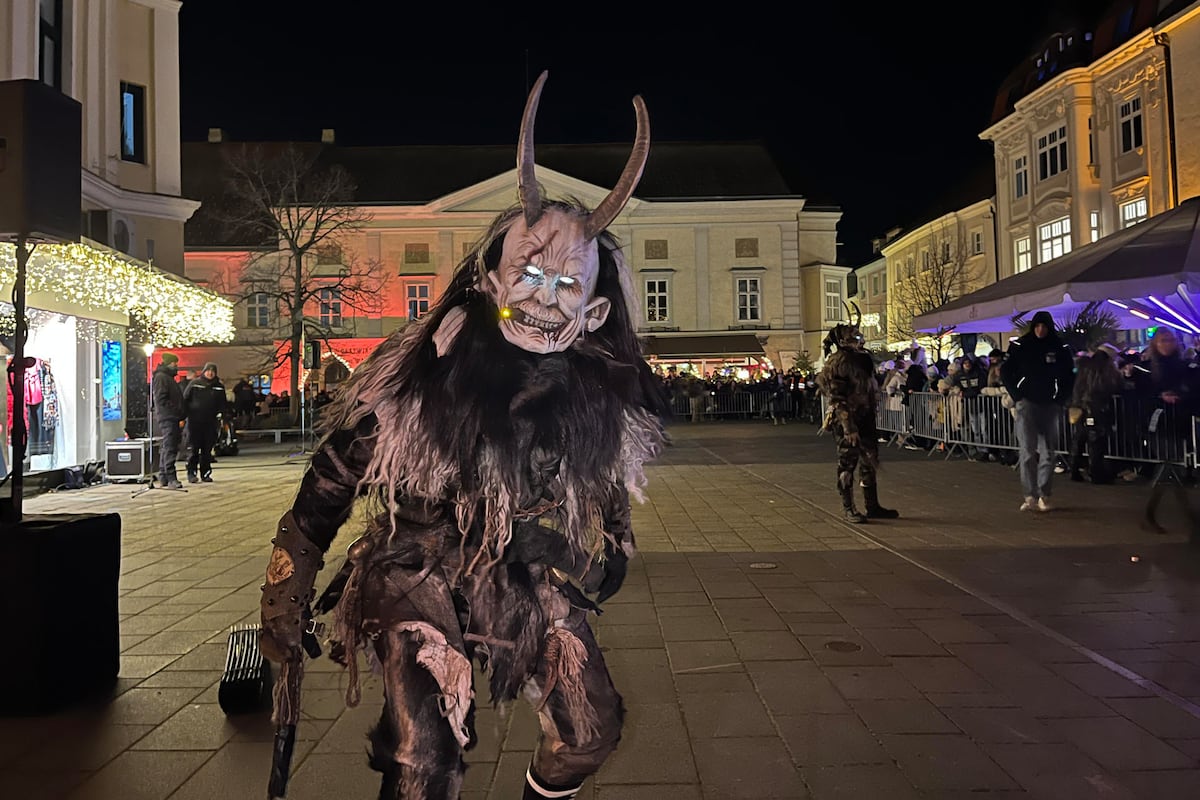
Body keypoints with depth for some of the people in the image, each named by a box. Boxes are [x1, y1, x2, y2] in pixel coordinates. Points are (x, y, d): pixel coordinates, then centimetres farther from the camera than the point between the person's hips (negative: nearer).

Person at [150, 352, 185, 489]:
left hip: (172, 419, 10)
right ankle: (170, 479, -17)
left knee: (166, 448, 13)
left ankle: (163, 478, 19)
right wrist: (176, 413, -18)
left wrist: (180, 417, 14)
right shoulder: (160, 377, -8)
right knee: (169, 448, -13)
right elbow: (161, 400, -17)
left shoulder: (168, 378, 24)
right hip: (167, 418, -10)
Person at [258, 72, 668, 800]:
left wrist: (610, 553, 22)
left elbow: (609, 484, 12)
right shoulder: (414, 377, -21)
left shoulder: (604, 394, -11)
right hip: (421, 572, -3)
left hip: (533, 582, 4)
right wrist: (285, 606, -7)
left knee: (593, 728, 8)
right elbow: (328, 488, -11)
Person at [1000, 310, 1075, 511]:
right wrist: (1017, 396, -1)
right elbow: (1005, 372, 6)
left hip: (1050, 405, 2)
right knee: (1027, 451, -7)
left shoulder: (1060, 348, 3)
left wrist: (1061, 399, 2)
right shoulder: (1020, 346, -1)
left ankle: (1044, 496, 10)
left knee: (1047, 452, 4)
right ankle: (1030, 496, -7)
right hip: (1027, 404, -2)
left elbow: (1069, 376, 12)